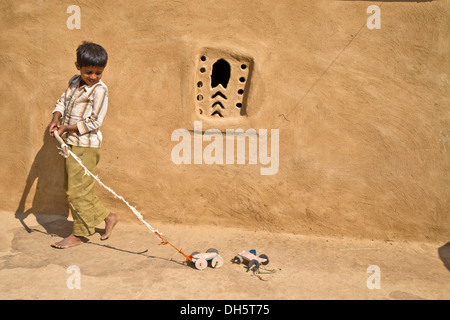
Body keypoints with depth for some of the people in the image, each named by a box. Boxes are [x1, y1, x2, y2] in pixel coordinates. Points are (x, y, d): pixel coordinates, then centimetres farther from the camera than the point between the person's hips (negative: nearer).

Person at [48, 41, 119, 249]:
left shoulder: (100, 89, -14)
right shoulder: (74, 82, 10)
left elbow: (95, 122, -17)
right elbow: (63, 101, 20)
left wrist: (67, 127, -17)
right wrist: (56, 118, 0)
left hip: (85, 146, -9)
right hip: (71, 145, 9)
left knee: (78, 190, -2)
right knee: (71, 190, 15)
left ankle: (80, 234, 14)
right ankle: (108, 216, 25)